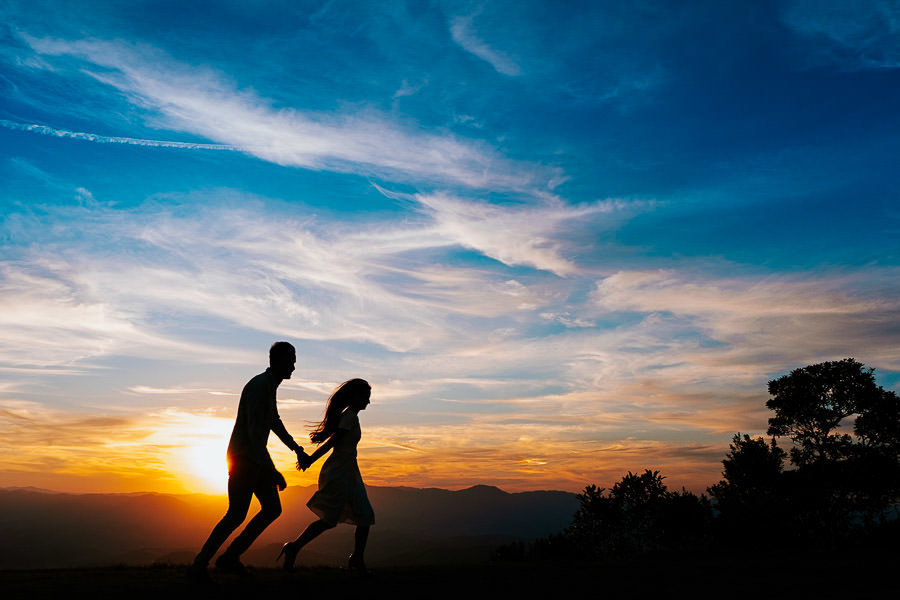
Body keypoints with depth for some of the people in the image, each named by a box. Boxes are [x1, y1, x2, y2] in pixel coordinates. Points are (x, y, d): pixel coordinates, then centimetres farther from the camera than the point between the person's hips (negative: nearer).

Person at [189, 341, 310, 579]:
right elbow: (254, 432, -26)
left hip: (256, 459, 10)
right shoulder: (258, 386, -20)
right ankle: (199, 564, 8)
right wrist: (273, 472, -26)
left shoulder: (270, 386, 12)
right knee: (237, 515, -6)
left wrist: (297, 450, 30)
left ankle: (229, 558, 15)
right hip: (243, 459, -10)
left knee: (272, 510, 8)